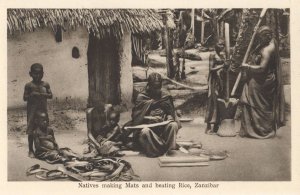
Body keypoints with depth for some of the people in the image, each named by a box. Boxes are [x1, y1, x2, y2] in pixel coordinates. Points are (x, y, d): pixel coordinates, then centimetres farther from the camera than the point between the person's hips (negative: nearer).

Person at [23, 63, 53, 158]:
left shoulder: (45, 84, 6)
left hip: (43, 109, 3)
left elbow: (50, 95, 6)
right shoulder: (29, 85, -2)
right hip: (32, 110, -2)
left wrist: (44, 95, -13)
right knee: (31, 130, 2)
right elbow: (24, 98, -1)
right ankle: (31, 150, 12)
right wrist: (31, 95, -18)